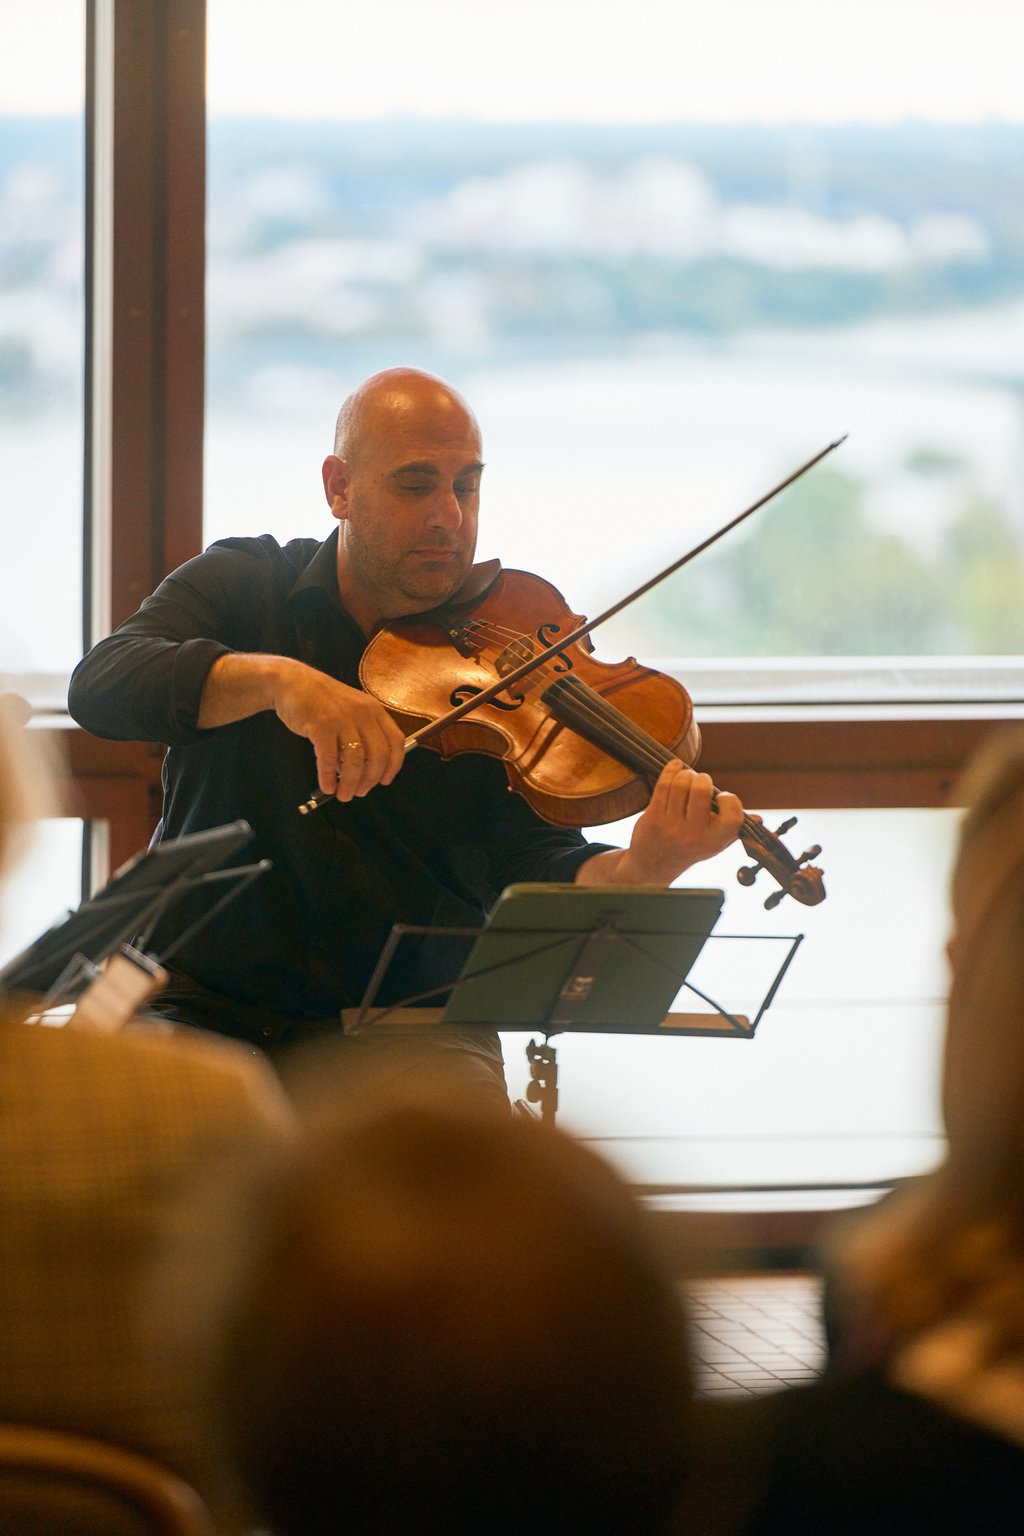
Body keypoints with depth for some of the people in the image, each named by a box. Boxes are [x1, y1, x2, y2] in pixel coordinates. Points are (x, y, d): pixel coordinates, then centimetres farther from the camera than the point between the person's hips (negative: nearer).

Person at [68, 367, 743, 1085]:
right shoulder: (241, 587, 1)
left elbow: (532, 868, -10)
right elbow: (100, 687, -18)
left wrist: (642, 870, -33)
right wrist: (279, 677, -35)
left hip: (409, 1024, 0)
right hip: (206, 1008, 0)